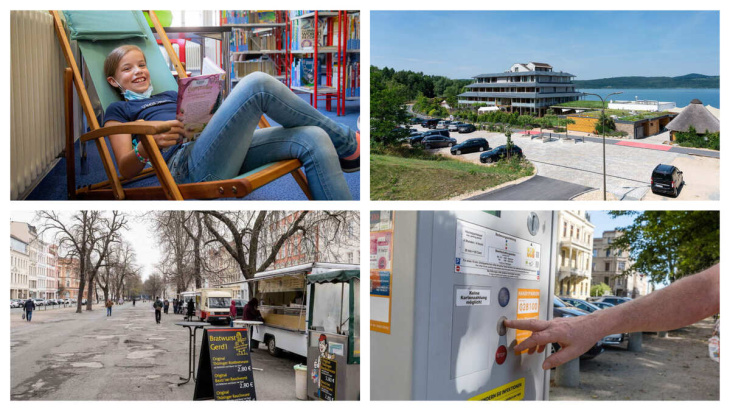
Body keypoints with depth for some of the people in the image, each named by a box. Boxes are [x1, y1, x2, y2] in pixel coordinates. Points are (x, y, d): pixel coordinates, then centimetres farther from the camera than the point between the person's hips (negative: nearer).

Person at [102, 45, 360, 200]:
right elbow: (126, 169, 8)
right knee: (257, 83, -23)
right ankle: (347, 143, -9)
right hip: (187, 168, -7)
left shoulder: (170, 95, 38)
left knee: (312, 138, -17)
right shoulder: (118, 110, 22)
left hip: (224, 155, 7)